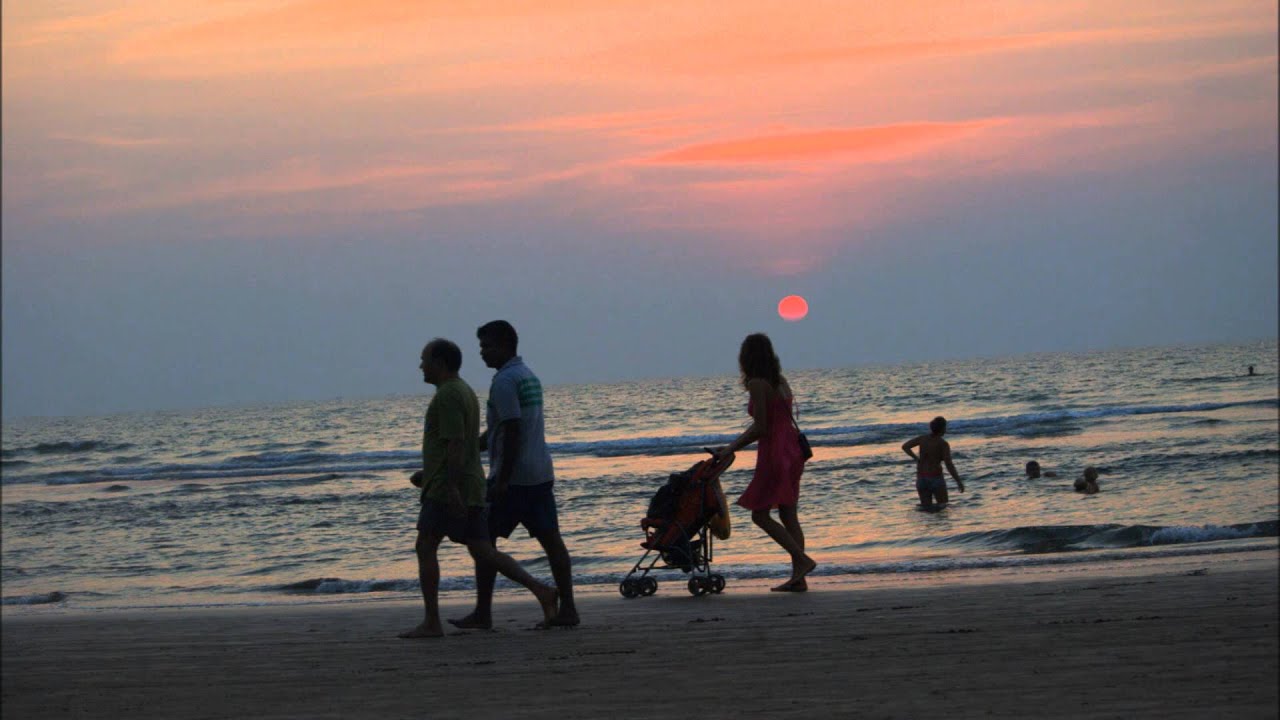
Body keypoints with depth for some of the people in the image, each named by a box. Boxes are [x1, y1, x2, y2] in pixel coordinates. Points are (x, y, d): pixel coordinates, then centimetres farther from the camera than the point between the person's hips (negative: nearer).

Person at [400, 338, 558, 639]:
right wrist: (428, 473, 28)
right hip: (471, 488, 10)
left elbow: (456, 444, -22)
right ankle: (539, 590, -3)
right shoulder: (464, 391, 20)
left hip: (447, 489, -10)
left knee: (425, 548, -4)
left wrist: (451, 487, -26)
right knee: (483, 552, 8)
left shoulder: (448, 396, -13)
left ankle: (431, 622, -5)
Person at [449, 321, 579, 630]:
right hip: (541, 474, 9)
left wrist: (502, 480, -19)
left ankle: (482, 613, 1)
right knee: (551, 540, 5)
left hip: (512, 477, -9)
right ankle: (567, 608, 3)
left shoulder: (504, 381, -13)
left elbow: (512, 430, -20)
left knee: (484, 539, 0)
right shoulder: (529, 376, 17)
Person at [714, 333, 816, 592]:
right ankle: (798, 578, 8)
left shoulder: (758, 384, -14)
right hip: (791, 448, 9)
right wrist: (734, 445, 20)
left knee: (760, 514, -1)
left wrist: (731, 449, -7)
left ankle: (802, 560, -11)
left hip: (774, 452, -9)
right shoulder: (779, 381, 11)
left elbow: (760, 429, -17)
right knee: (788, 514, 10)